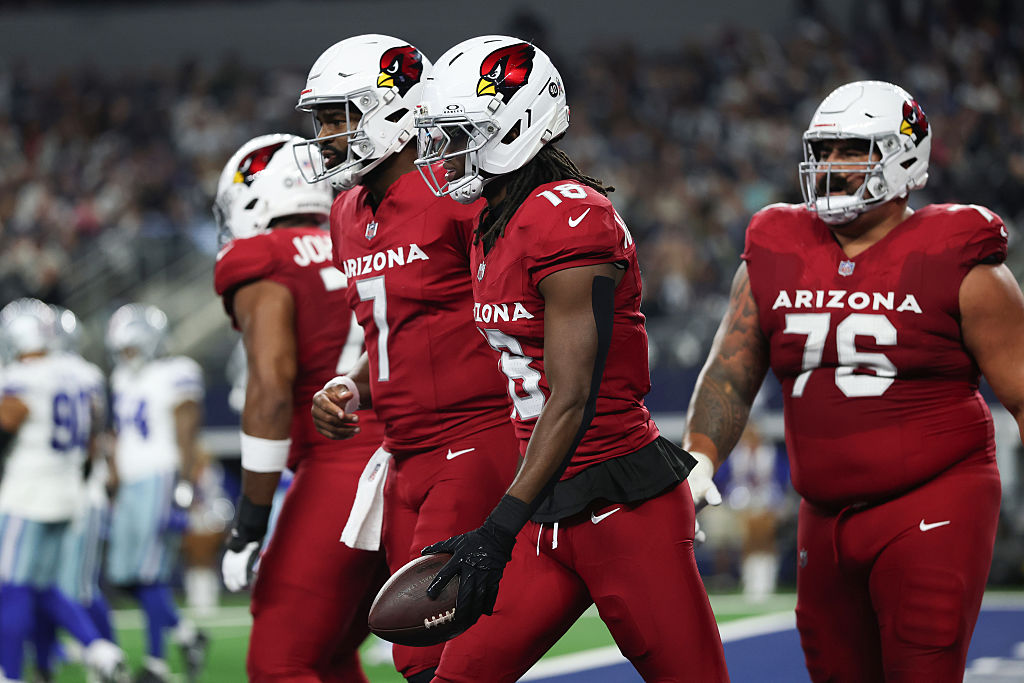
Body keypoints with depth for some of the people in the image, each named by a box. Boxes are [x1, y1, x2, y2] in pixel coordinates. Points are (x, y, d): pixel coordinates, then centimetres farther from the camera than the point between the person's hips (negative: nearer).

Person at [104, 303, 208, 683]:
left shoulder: (175, 376, -8)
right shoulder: (123, 381, 17)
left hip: (161, 481, -8)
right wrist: (118, 490, 21)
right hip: (132, 486, 8)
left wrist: (183, 490, -18)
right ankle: (186, 634, 16)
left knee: (150, 576, -10)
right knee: (125, 577, 4)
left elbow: (186, 436, -13)